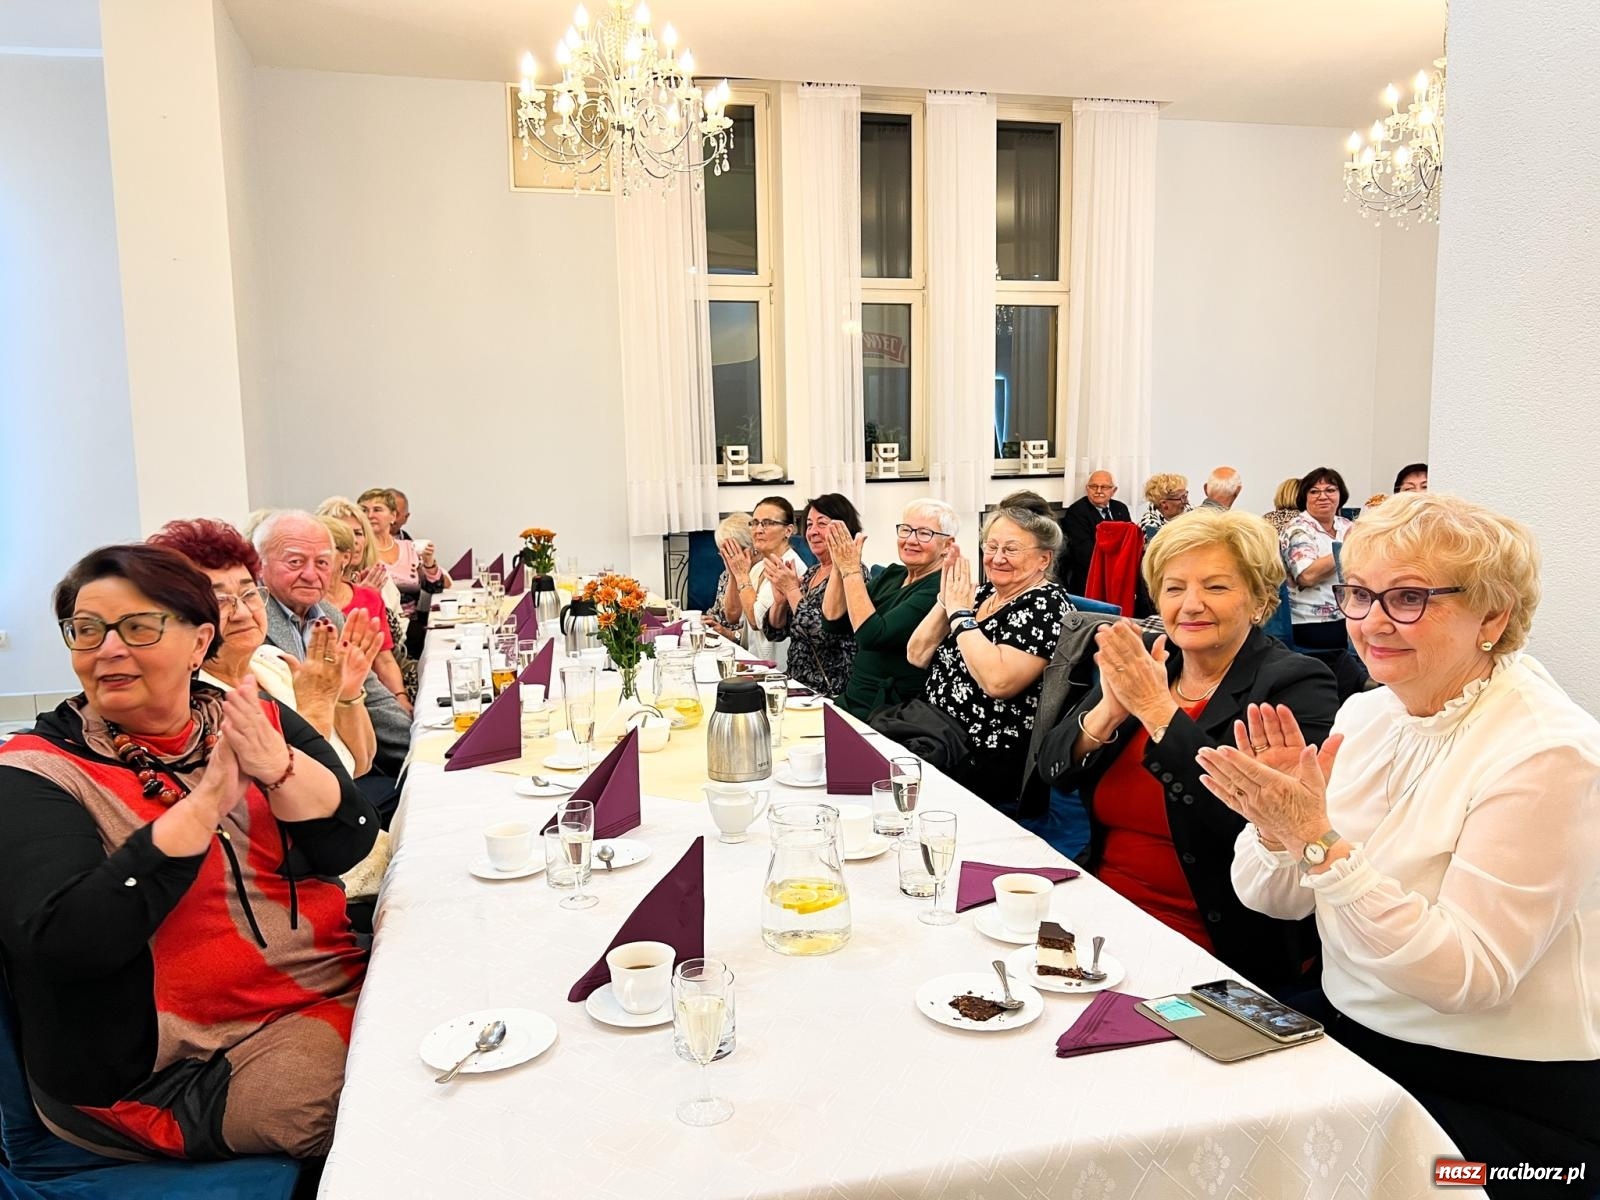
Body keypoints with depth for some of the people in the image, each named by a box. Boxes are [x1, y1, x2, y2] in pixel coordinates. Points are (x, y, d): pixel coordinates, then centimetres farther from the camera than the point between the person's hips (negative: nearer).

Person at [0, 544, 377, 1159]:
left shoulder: (259, 724, 4)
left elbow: (348, 845, -5)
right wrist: (207, 799, -26)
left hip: (333, 986, 5)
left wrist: (276, 767, -24)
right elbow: (65, 941, -21)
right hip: (183, 1067, -4)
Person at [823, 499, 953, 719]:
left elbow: (872, 635, -23)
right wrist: (839, 565, -5)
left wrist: (851, 570, -16)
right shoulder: (891, 575, 10)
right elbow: (833, 622, 6)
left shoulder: (939, 589, -15)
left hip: (889, 715, -7)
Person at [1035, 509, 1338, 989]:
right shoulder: (1139, 662, 7)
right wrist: (1108, 711, -16)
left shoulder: (1297, 684, -7)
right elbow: (1053, 770, 3)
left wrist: (1157, 709, -21)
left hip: (1219, 948, -5)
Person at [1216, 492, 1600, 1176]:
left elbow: (1467, 977, -24)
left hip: (1502, 1094, -6)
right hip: (1345, 1024, 6)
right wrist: (1279, 823, -17)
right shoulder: (1365, 714, 2)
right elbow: (1272, 901, 3)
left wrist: (1320, 841, -30)